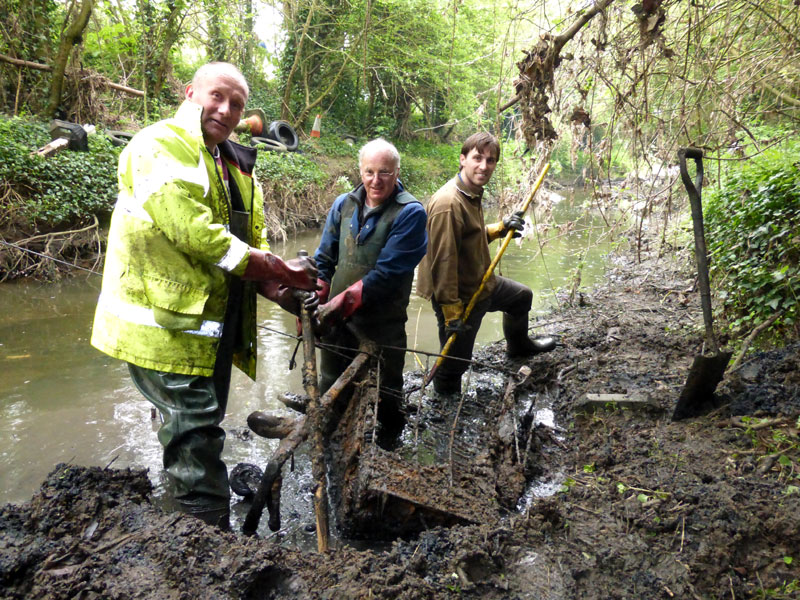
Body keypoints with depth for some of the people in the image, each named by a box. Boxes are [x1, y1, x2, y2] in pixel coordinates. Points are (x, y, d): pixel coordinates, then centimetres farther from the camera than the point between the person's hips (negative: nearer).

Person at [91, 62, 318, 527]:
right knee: (195, 426, -8)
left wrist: (276, 286, -9)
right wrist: (281, 271, -20)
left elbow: (251, 243, 12)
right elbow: (193, 232, -24)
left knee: (200, 427, 19)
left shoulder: (234, 165, 17)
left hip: (213, 323, 9)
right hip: (167, 322, -9)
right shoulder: (161, 146, -11)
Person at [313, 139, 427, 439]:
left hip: (382, 324, -5)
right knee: (329, 391, 20)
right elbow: (324, 260, 9)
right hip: (336, 319, 5)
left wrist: (342, 302, -23)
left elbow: (387, 273, -20)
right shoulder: (344, 204, 4)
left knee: (387, 395, 11)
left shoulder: (410, 213, -14)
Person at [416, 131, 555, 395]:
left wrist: (500, 228, 3)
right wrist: (451, 310, -26)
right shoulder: (448, 203, -29)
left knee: (522, 296, 32)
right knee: (455, 363, 2)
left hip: (483, 282, 10)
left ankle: (518, 345, 59)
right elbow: (443, 261, -30)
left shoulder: (473, 193, 3)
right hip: (460, 296, -10)